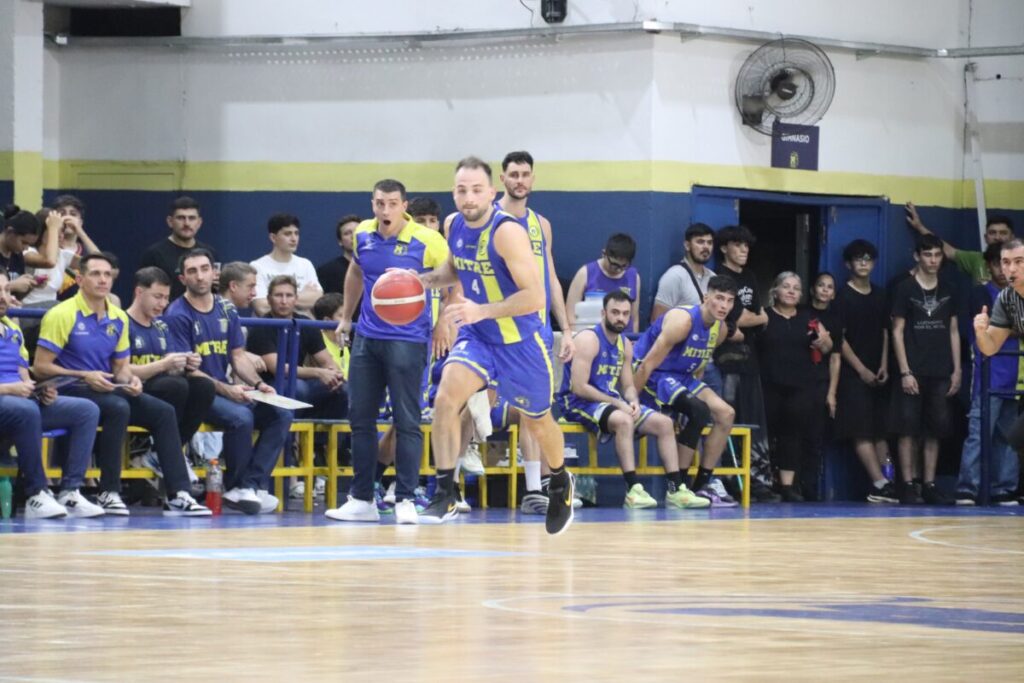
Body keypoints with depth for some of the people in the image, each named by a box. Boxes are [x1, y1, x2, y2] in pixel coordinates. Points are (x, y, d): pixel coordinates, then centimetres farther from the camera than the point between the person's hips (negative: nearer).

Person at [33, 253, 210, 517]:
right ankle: (108, 493, -28)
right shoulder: (62, 315, -10)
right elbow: (41, 367, -12)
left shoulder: (118, 318, 12)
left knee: (163, 412, -10)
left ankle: (178, 495, -12)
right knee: (118, 408, -35)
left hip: (109, 389, 7)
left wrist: (130, 379, -6)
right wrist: (85, 377, -20)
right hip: (72, 392, -7)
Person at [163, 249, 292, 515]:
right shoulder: (177, 315, -8)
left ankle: (253, 484, -17)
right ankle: (237, 487, -14)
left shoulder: (226, 310, 12)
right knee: (241, 418, -32)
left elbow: (238, 355, 14)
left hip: (227, 390, 7)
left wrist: (258, 384, -5)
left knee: (281, 414, -12)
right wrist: (227, 390, -22)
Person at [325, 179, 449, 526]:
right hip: (366, 337, 6)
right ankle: (362, 500, 14)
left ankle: (405, 500, 1)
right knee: (360, 417, 7)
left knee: (406, 421, -5)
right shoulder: (363, 234, 4)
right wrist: (346, 316, 26)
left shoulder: (426, 240, -12)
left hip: (407, 340, -5)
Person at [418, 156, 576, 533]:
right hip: (476, 336, 4)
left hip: (520, 341, -4)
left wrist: (481, 311, -38)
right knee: (446, 397, -22)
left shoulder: (507, 232, -26)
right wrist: (428, 279, -4)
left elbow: (534, 297, -29)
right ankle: (445, 495, -18)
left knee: (537, 422, 16)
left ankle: (561, 484, 46)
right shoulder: (453, 225, -5)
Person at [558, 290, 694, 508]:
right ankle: (633, 490, -39)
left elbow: (628, 386, 16)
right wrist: (617, 403, -21)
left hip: (613, 402, 9)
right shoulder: (588, 339, -14)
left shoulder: (625, 345, 12)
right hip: (579, 403, -9)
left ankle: (675, 490, -4)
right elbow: (579, 387, -21)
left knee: (665, 423, -2)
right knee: (624, 420, -37)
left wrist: (633, 402, -9)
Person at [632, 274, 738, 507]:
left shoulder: (720, 329, 3)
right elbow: (647, 364, -24)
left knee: (726, 414, 1)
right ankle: (677, 486, -23)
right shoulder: (682, 320, -24)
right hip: (654, 376, -9)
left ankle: (701, 485, 5)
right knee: (699, 410, -28)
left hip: (681, 377, 9)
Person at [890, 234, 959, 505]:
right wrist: (905, 372, -10)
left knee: (934, 431, 4)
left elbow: (953, 332, 15)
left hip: (940, 373, 4)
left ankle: (929, 485, 9)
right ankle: (908, 486, -2)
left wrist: (956, 371, 7)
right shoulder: (905, 289, -1)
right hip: (913, 372, -4)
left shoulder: (947, 291, 11)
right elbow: (897, 332, -3)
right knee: (908, 429, -4)